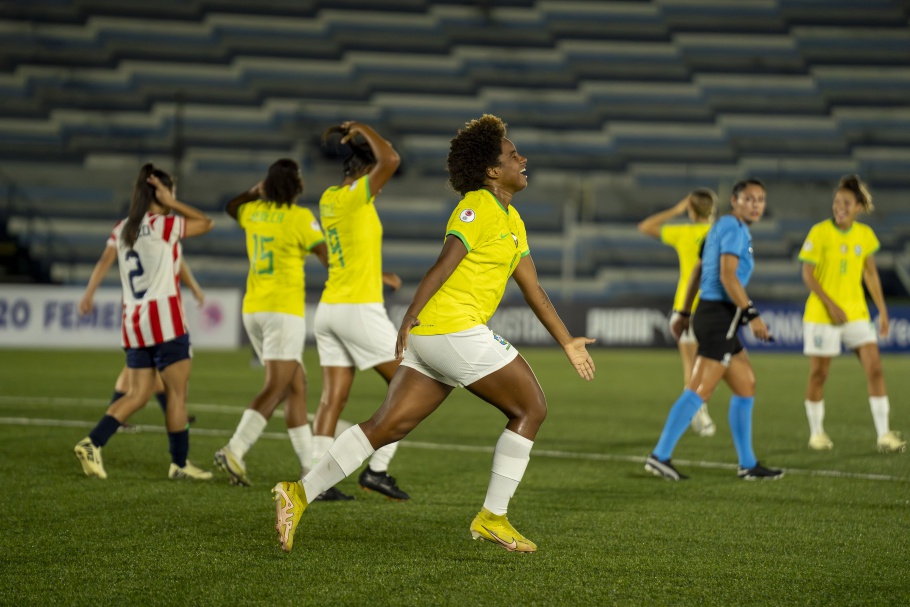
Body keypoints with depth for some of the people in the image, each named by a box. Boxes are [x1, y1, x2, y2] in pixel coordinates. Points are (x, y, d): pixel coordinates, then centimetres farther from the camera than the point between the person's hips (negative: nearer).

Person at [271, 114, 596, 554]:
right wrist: (411, 315, -25)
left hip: (428, 336, 9)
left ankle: (300, 494, 2)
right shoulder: (478, 207, -8)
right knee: (530, 408, 1)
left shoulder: (511, 220, 22)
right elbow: (445, 263, -18)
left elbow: (532, 288, 27)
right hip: (455, 329, -9)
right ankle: (492, 518, 5)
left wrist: (567, 342, 28)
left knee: (387, 426, 5)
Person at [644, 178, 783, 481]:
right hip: (720, 316, -10)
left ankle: (748, 464, 16)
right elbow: (728, 276, -20)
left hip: (711, 315, 10)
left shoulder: (722, 226, 20)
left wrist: (684, 313, 27)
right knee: (700, 389, -13)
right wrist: (752, 314, -21)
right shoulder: (733, 228, -9)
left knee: (746, 385, 13)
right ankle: (660, 456, -15)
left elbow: (697, 271, 24)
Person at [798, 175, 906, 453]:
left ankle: (884, 434, -4)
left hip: (856, 312, 4)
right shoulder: (820, 232, -11)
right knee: (818, 374, 3)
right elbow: (807, 274, -11)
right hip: (821, 314, -4)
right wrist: (830, 305, -19)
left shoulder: (865, 234, 3)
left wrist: (882, 310, 12)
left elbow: (870, 273, 14)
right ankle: (816, 432, 20)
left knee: (875, 369, -6)